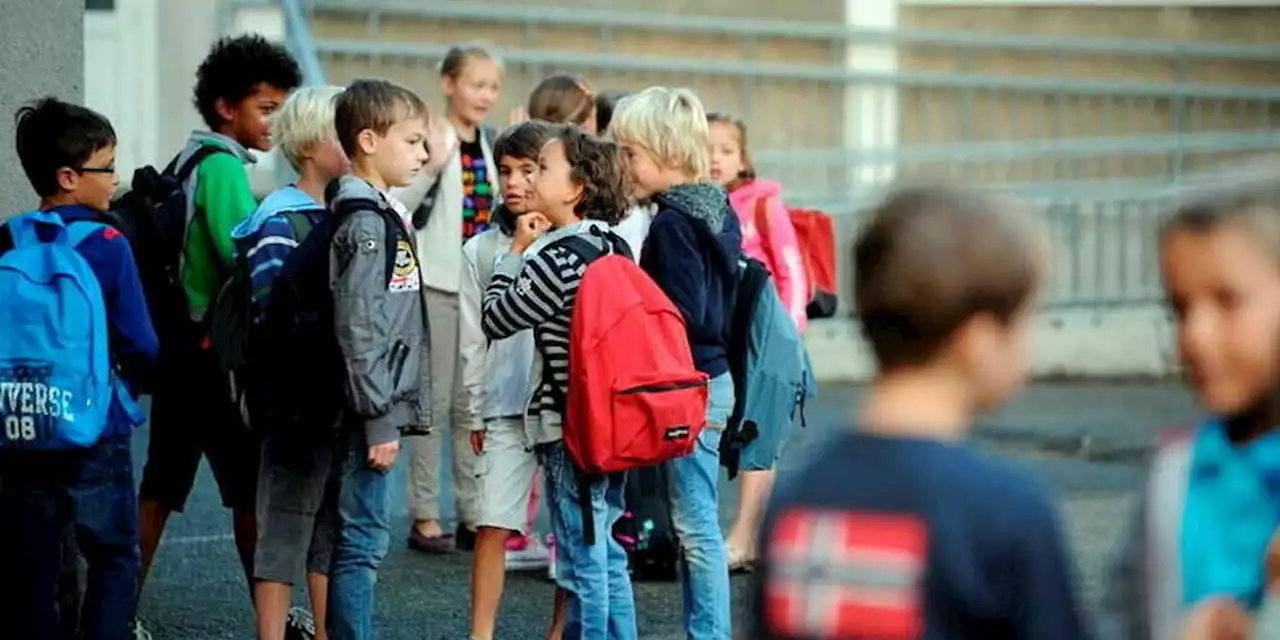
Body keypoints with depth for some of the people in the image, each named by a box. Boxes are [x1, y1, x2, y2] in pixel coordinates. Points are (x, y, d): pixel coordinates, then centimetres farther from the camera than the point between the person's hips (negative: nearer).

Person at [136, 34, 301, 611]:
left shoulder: (189, 161, 14)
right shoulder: (222, 166, -14)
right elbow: (247, 257, -23)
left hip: (181, 342, 9)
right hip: (215, 346, -9)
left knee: (163, 480, 10)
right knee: (249, 483, -1)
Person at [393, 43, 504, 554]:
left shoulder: (491, 144, 10)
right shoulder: (428, 139, -11)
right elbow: (395, 205, -18)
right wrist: (433, 168, -30)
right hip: (437, 284, -6)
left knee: (474, 404, 10)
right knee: (434, 401, -2)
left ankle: (472, 514, 16)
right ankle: (424, 516, 4)